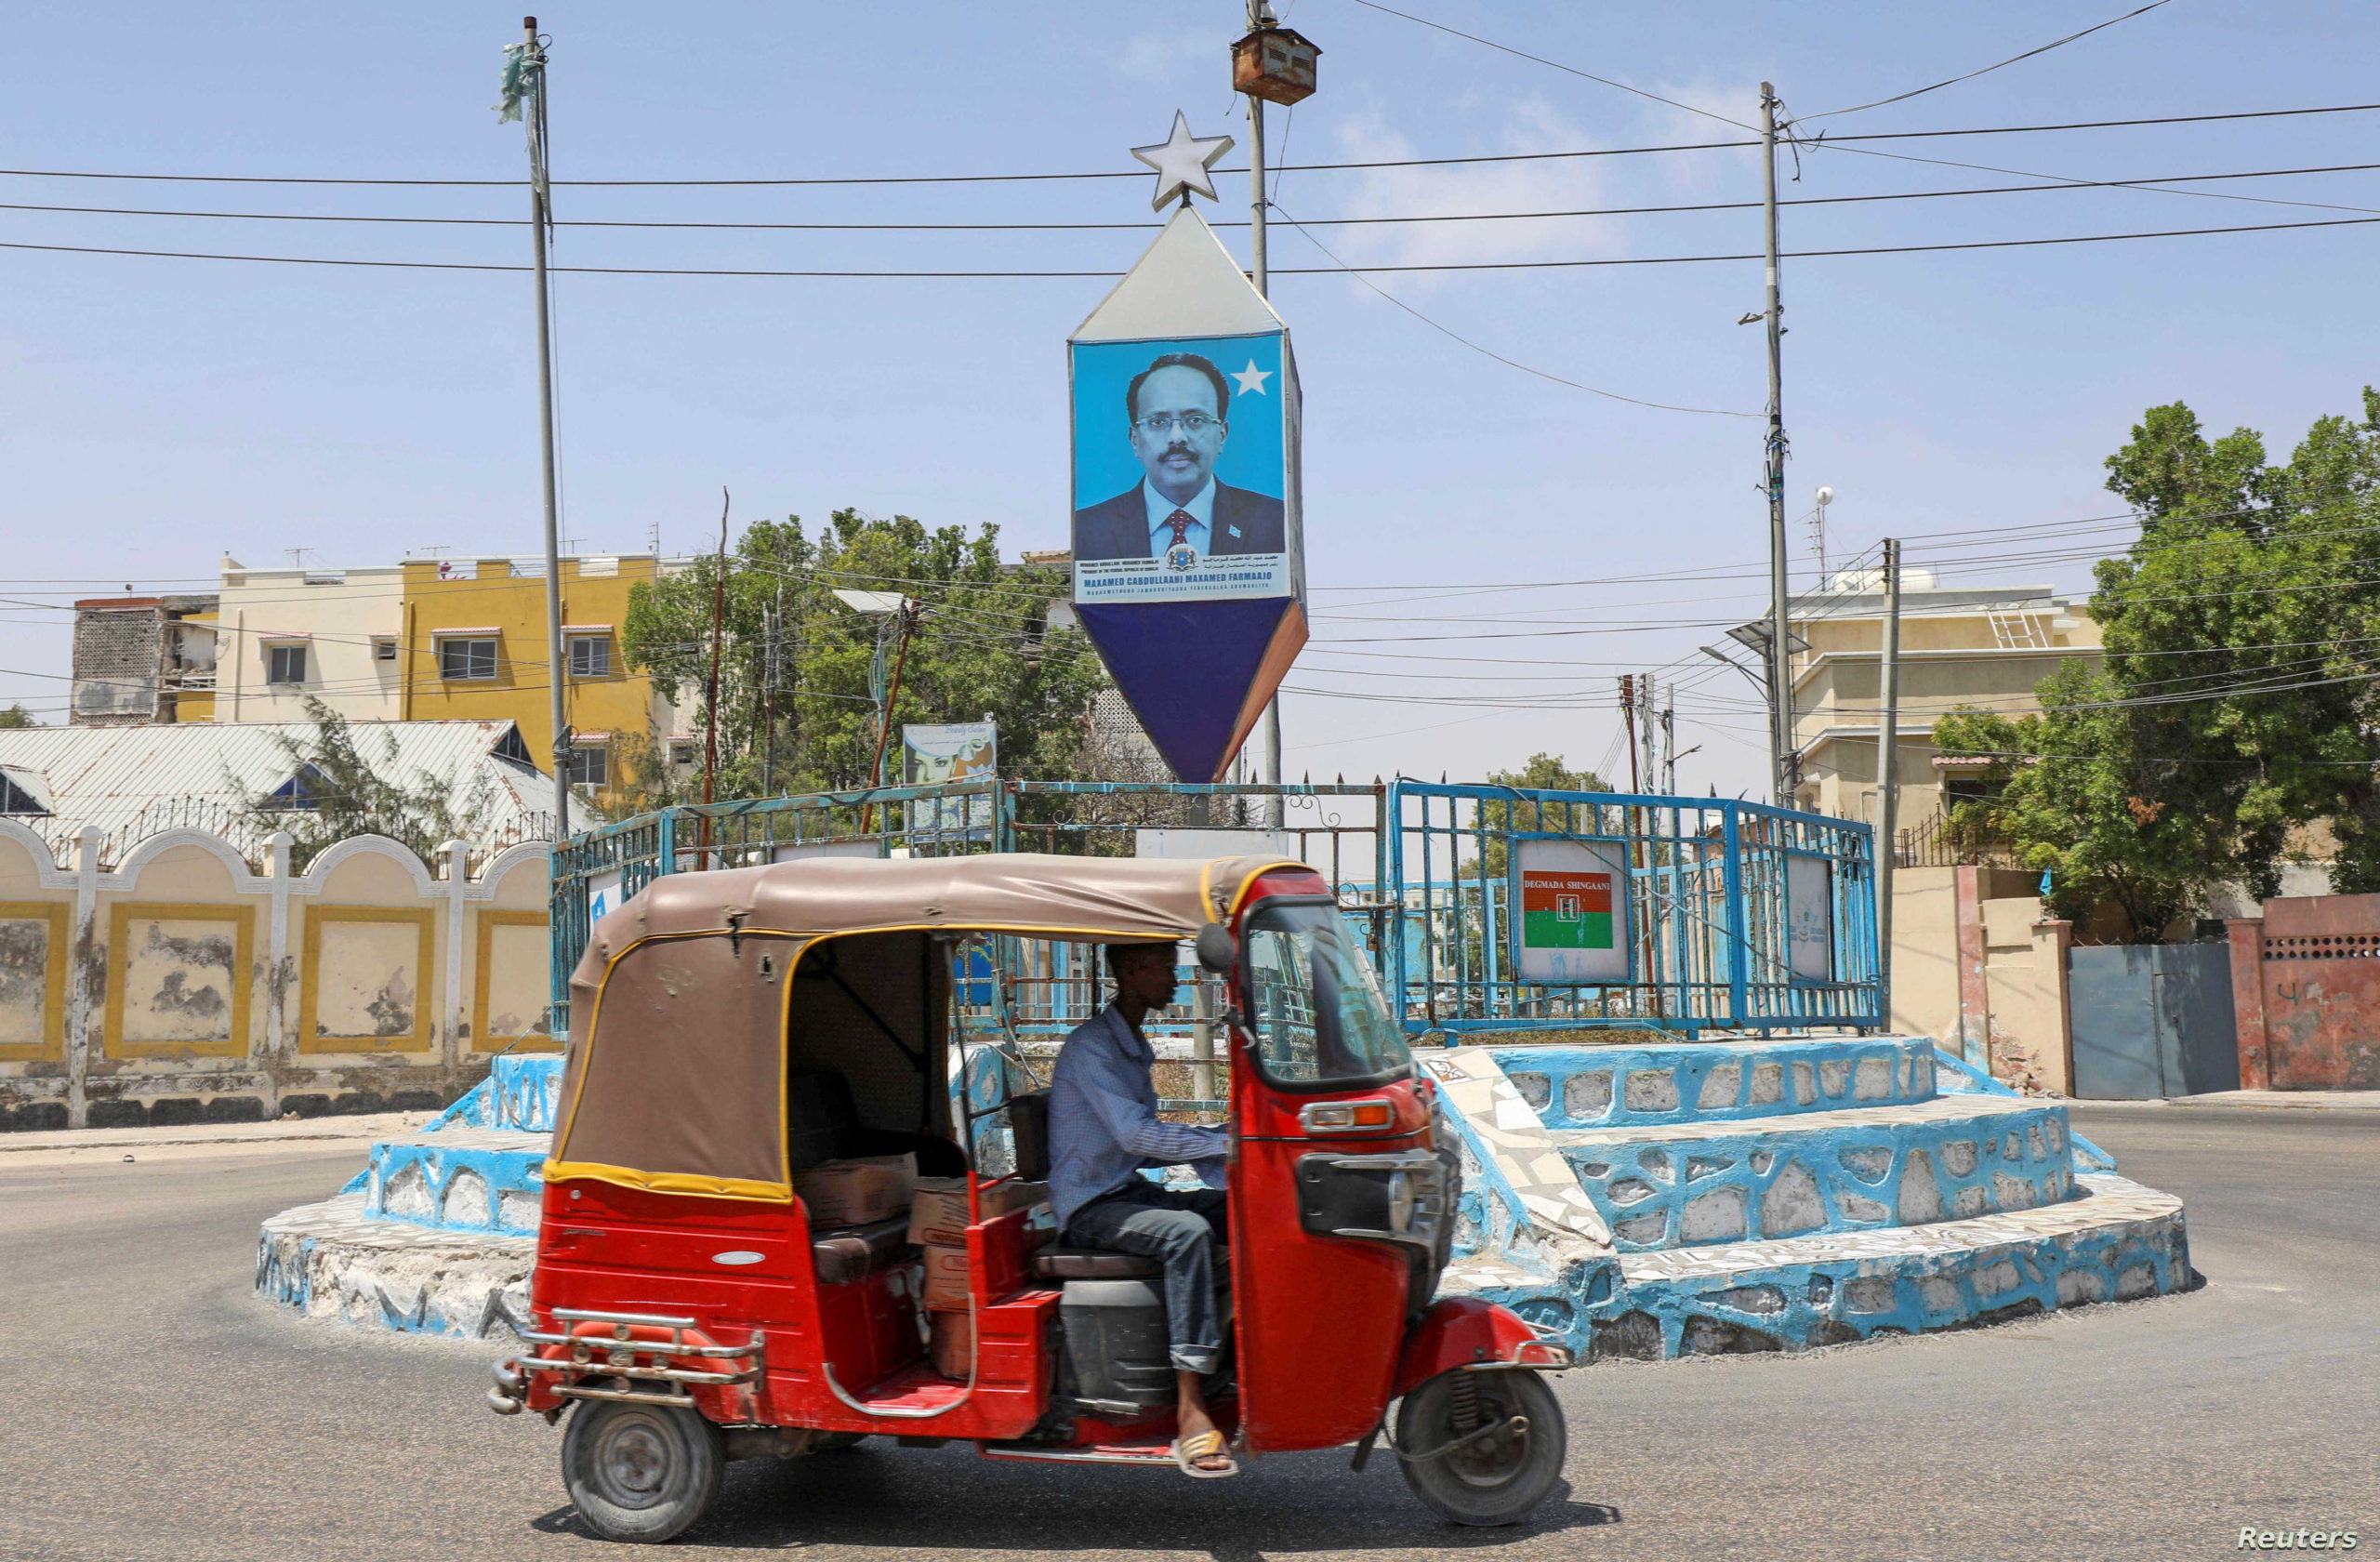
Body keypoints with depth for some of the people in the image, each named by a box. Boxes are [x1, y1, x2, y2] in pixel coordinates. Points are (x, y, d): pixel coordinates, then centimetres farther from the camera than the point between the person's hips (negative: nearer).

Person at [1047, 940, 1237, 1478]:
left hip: (1131, 1191, 9)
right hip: (1091, 1207, -9)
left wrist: (1218, 1144, 4)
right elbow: (1134, 1133, -23)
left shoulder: (1134, 1048, 19)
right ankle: (1190, 1413, -38)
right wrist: (1224, 1142, -24)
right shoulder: (1090, 1046, -12)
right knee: (1187, 1231, -35)